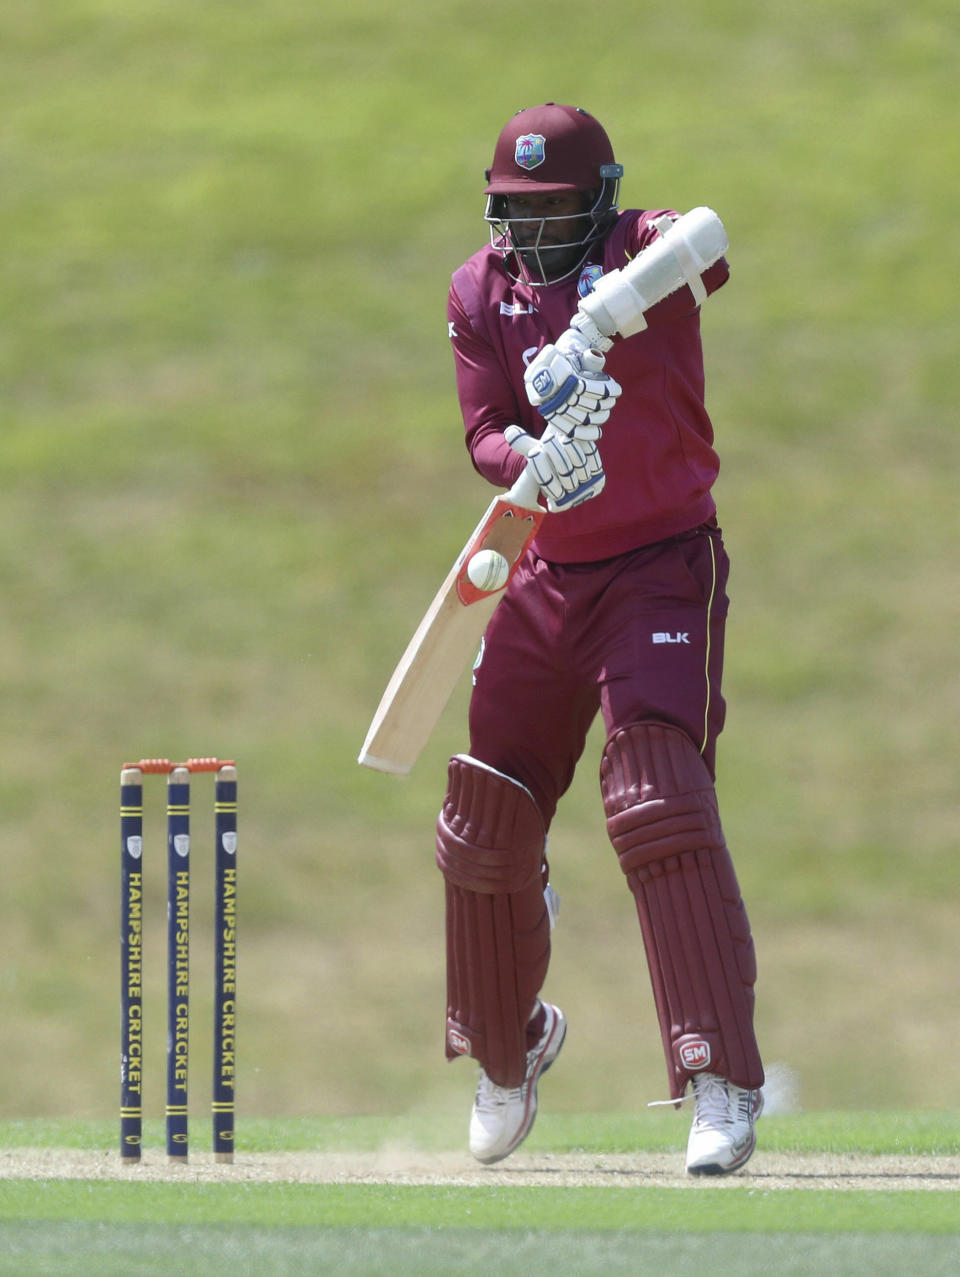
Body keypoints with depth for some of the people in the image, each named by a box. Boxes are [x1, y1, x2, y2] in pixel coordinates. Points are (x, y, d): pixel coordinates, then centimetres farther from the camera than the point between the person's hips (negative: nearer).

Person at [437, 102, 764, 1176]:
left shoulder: (643, 248, -13)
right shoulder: (479, 291, 1)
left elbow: (701, 250, -37)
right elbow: (485, 435, -7)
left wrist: (596, 321, -55)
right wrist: (539, 460, -31)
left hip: (666, 570, -5)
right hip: (551, 574, 5)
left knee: (659, 798, -23)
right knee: (483, 826, 10)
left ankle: (722, 1085, -25)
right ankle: (507, 1050, 36)